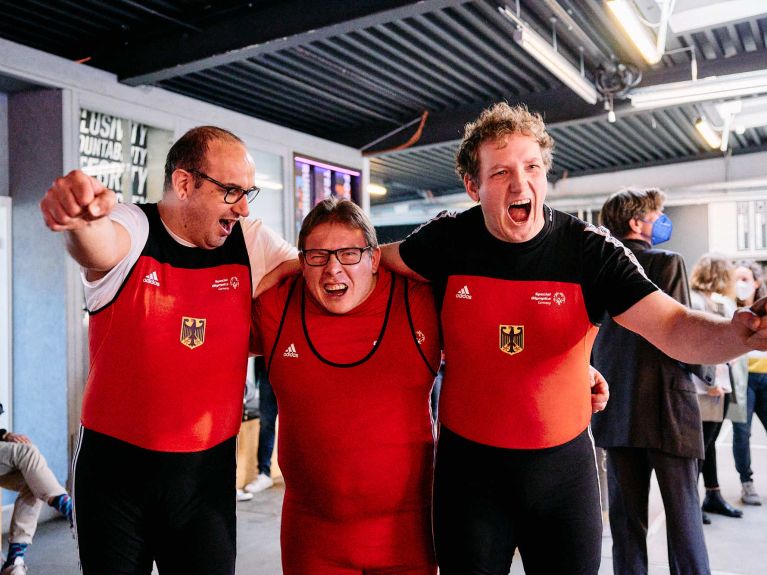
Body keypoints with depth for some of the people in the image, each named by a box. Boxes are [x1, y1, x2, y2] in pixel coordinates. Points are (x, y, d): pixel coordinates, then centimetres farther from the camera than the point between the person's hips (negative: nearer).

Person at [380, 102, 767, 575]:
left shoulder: (592, 250, -11)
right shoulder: (448, 241, -8)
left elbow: (676, 328, -22)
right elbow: (378, 260, 12)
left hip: (563, 464, 0)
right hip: (469, 462, 1)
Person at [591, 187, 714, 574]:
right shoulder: (667, 263, -9)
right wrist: (709, 372, 4)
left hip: (616, 410, 5)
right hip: (665, 408, -5)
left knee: (626, 513, 12)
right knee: (683, 512, 6)